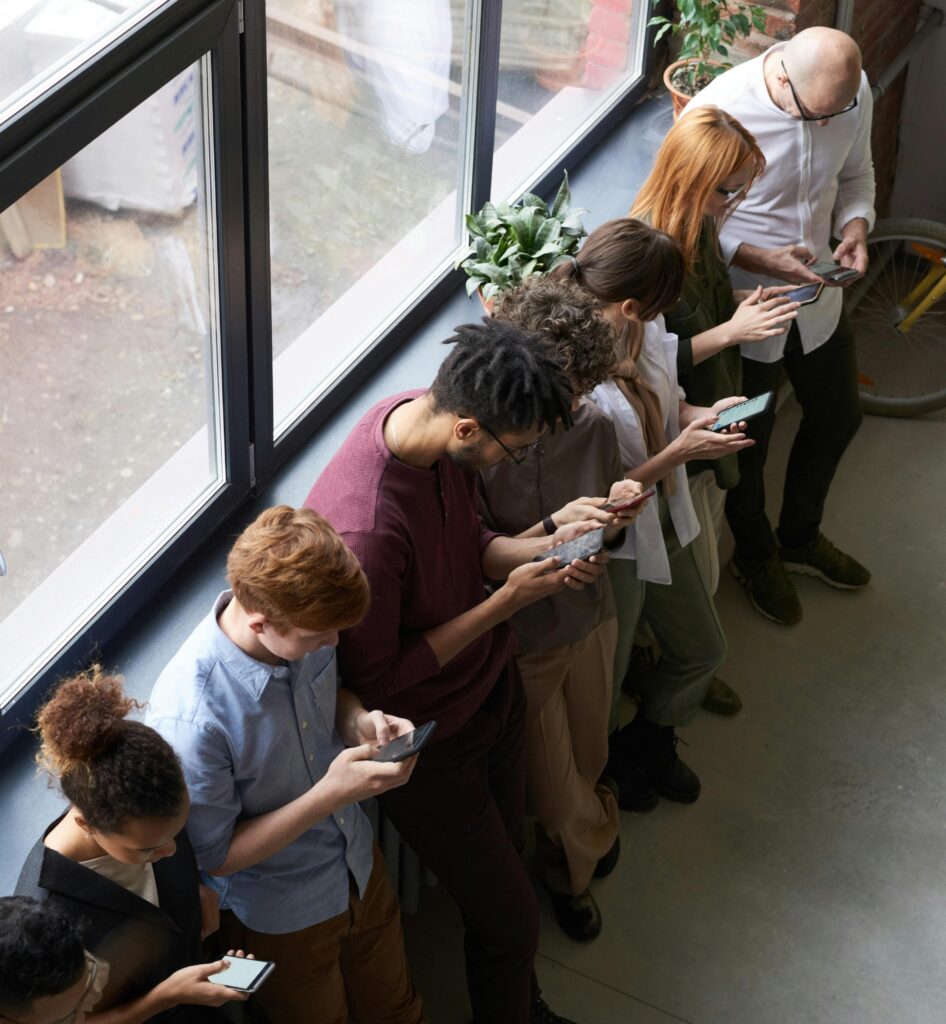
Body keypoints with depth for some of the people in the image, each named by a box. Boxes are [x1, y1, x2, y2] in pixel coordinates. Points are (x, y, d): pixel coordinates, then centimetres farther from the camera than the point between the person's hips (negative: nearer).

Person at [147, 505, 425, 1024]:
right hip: (281, 918, -5)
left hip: (359, 865, 6)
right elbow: (214, 856, -24)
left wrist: (361, 721, -18)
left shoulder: (302, 630, -20)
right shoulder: (190, 716, -38)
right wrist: (329, 795, -33)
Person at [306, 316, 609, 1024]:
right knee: (511, 919, 8)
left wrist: (545, 548, -14)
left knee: (507, 857, 27)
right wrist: (506, 601, -25)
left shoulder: (425, 416, -13)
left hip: (493, 687, 8)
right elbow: (377, 680, -26)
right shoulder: (365, 528, -39)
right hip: (429, 744, -8)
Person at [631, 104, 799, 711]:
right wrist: (733, 330, -29)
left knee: (705, 545, 25)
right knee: (694, 577, 9)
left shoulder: (697, 227, -3)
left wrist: (752, 305, -3)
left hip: (708, 418, 9)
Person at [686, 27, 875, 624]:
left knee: (839, 417, 23)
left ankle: (800, 537, 50)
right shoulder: (719, 111, -29)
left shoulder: (853, 94, -12)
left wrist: (856, 225, -14)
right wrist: (760, 259, -30)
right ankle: (756, 556, 44)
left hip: (818, 297, 6)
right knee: (748, 443, 14)